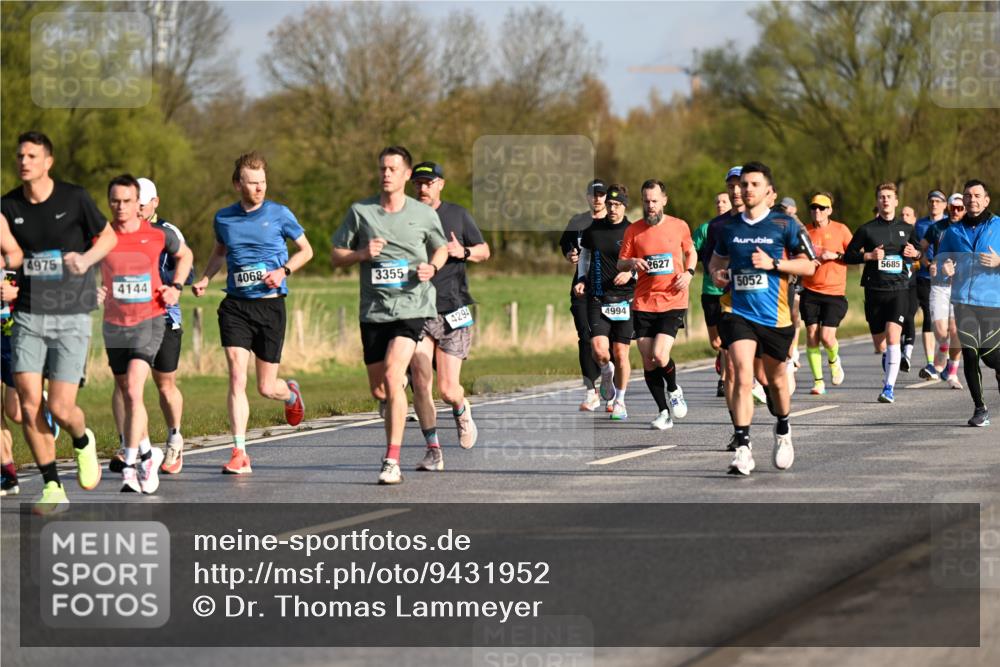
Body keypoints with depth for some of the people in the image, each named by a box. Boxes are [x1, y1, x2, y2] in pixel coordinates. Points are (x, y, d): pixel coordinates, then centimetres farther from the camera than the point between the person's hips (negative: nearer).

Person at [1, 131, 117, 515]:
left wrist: (86, 259, -11)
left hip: (71, 316, -2)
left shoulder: (74, 198, -5)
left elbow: (108, 236, 8)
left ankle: (83, 442, 30)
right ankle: (52, 488, 4)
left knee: (61, 409, -6)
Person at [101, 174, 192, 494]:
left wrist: (176, 287, 3)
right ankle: (147, 452, 35)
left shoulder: (158, 234, -4)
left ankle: (131, 466, -20)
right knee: (127, 395, 13)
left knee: (133, 390, -19)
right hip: (114, 324, 3)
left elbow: (184, 255, 17)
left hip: (150, 320, -3)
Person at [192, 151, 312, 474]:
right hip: (235, 305, 2)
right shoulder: (223, 218, 6)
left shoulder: (279, 214, -2)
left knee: (266, 387, 3)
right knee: (237, 377, -13)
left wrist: (284, 271, -8)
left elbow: (305, 250, 9)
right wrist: (205, 278, 9)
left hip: (270, 305, -2)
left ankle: (291, 394, 42)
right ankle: (239, 454, -12)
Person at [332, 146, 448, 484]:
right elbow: (336, 254, 9)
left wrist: (432, 267, -3)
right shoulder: (360, 212, 4)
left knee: (392, 376, -21)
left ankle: (392, 461, -20)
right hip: (373, 311, 3)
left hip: (413, 307, -3)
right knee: (378, 389, 8)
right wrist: (362, 254, -10)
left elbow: (441, 249, 19)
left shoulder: (425, 214, 3)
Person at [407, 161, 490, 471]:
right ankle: (433, 450, -2)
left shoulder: (457, 215, 5)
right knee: (420, 381, -12)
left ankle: (462, 410, 32)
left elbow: (484, 250, 14)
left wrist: (462, 252, -7)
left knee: (447, 389, -4)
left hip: (452, 311, -1)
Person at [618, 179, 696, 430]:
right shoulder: (633, 230, 4)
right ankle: (664, 412, 17)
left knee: (659, 355, -18)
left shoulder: (679, 226, 3)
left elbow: (691, 252, 19)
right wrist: (631, 263, -15)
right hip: (643, 303, 2)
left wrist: (688, 273, 0)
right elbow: (620, 264, 8)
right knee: (648, 361, 2)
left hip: (673, 302, -2)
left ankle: (674, 390, 14)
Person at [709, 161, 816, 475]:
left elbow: (808, 265, -1)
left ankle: (783, 431, 43)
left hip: (775, 316, -1)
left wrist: (773, 263, -15)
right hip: (739, 313, 1)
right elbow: (717, 259, 25)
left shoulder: (785, 225, -2)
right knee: (742, 376, -16)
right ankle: (743, 449, -20)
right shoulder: (729, 228, 8)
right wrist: (717, 273, 1)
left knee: (776, 380, 14)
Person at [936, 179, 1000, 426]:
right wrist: (944, 267, -3)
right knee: (969, 355, -5)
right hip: (962, 301, 2)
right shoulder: (953, 231, 14)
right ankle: (980, 408, 5)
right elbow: (940, 257, 20)